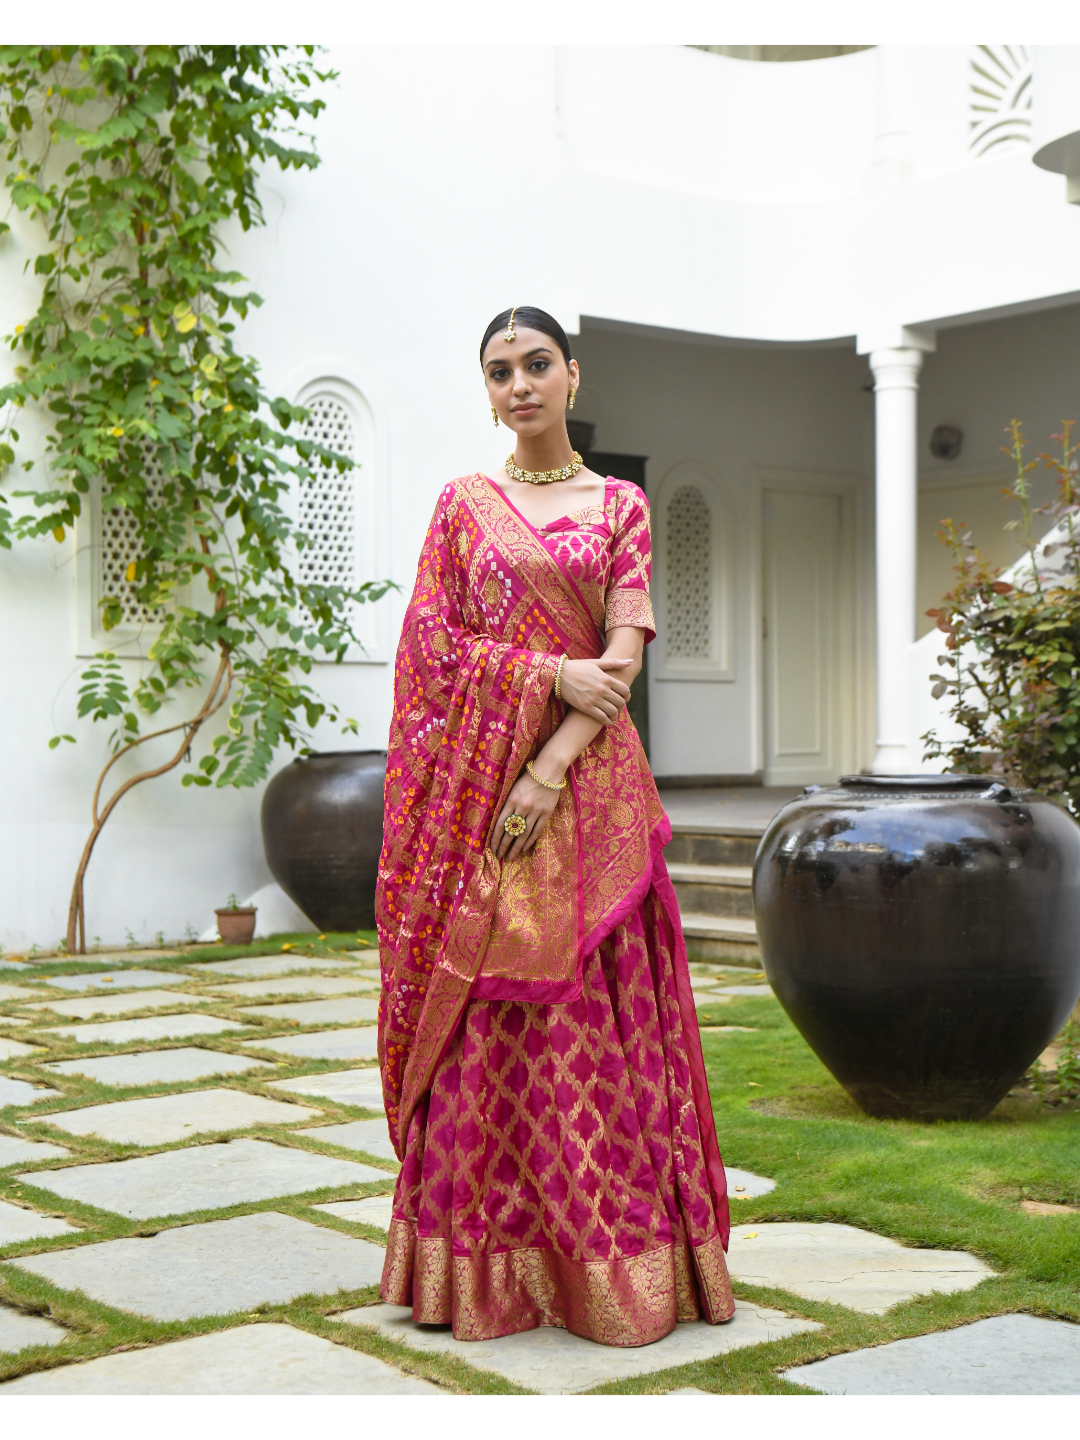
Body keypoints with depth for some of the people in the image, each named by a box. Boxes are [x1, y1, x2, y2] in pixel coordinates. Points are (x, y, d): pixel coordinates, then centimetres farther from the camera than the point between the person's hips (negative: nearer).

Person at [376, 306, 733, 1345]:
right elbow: (435, 644, 2)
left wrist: (553, 767, -15)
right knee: (483, 1017, -1)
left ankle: (609, 1259, 7)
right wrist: (555, 676, -11)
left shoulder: (620, 506, 8)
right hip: (477, 786, 0)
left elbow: (624, 652, -3)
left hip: (587, 784, 0)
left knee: (595, 1016, -1)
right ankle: (483, 1264, 7)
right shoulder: (462, 504, 10)